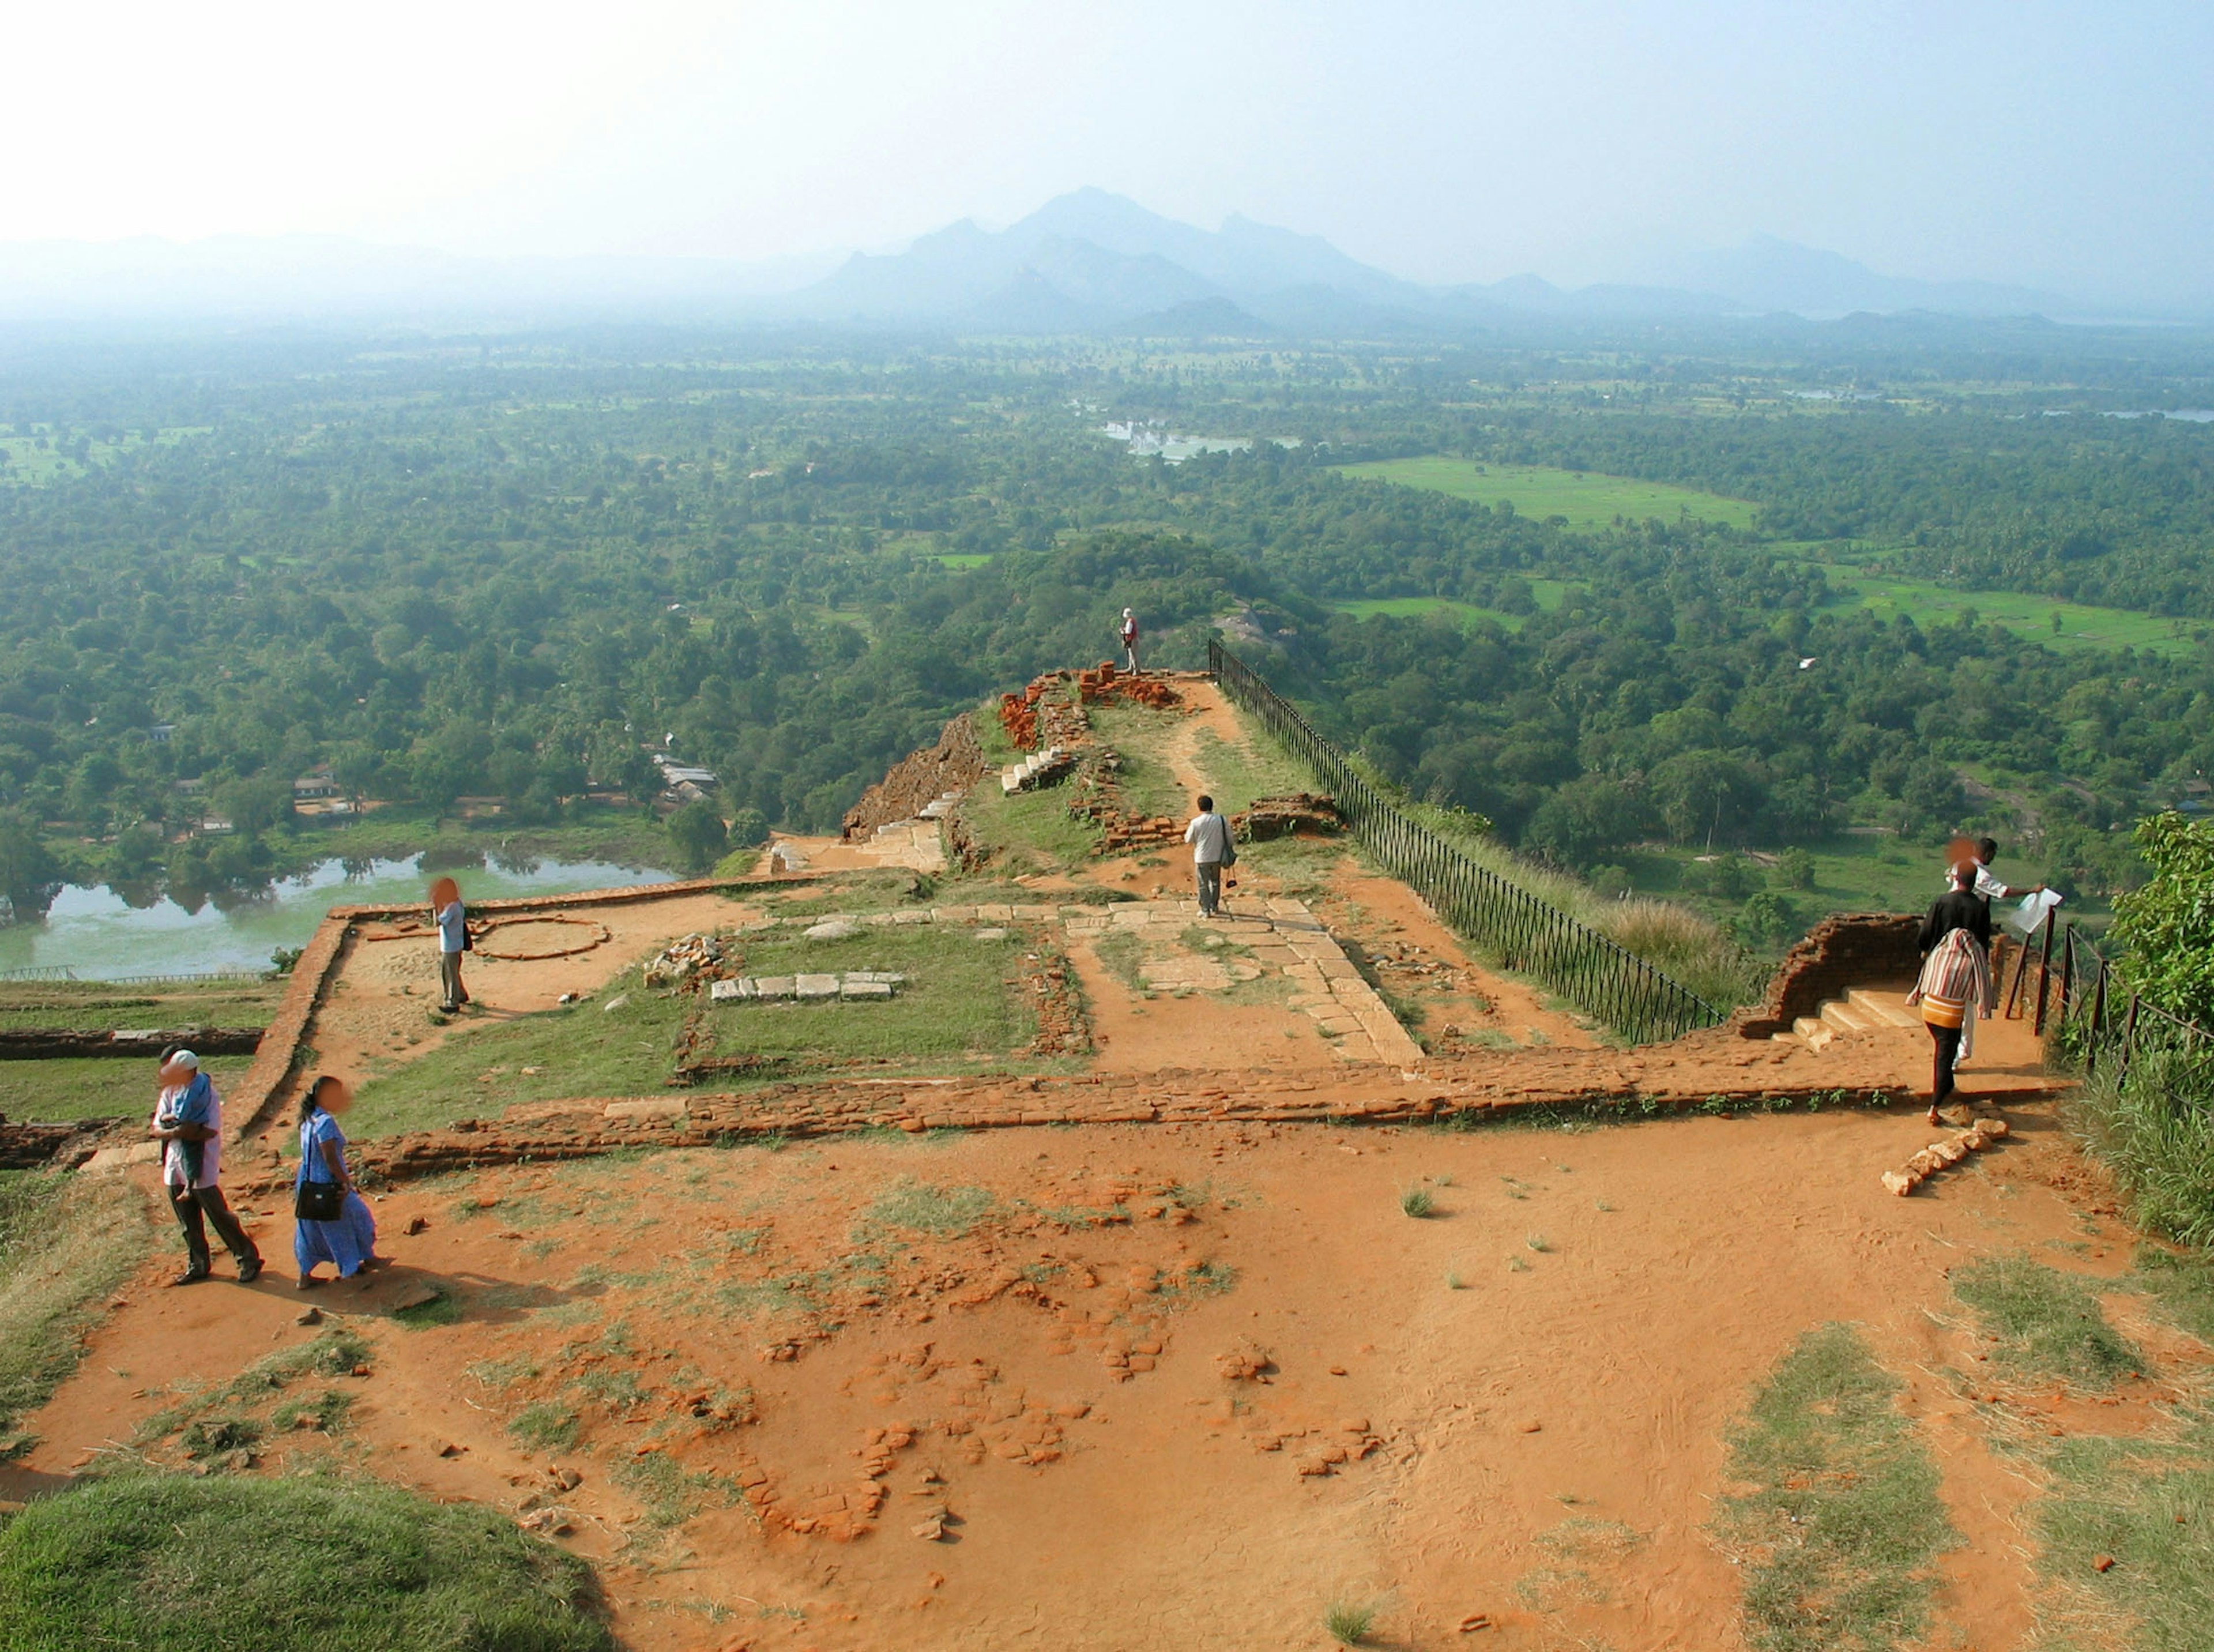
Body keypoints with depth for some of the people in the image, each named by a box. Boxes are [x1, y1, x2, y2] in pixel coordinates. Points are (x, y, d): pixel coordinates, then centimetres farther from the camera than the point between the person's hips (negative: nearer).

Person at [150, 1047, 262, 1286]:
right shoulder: (170, 1092, 7)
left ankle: (248, 1259, 6)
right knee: (188, 1222, 14)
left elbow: (210, 1131, -21)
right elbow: (157, 1129, 3)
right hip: (176, 1165, 7)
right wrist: (179, 1129, -16)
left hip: (201, 1167, -7)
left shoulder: (205, 1093, -13)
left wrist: (174, 1129, -18)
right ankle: (197, 1265, 26)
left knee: (219, 1215, -3)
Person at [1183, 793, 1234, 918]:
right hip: (1217, 857, 3)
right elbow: (1229, 838, 1)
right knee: (1215, 882, 20)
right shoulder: (1221, 820, -7)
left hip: (1202, 858, -3)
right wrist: (1229, 853, 16)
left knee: (1203, 885, 6)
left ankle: (1205, 910, 7)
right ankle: (1214, 906, 29)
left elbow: (1188, 840, -5)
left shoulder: (1196, 822, -15)